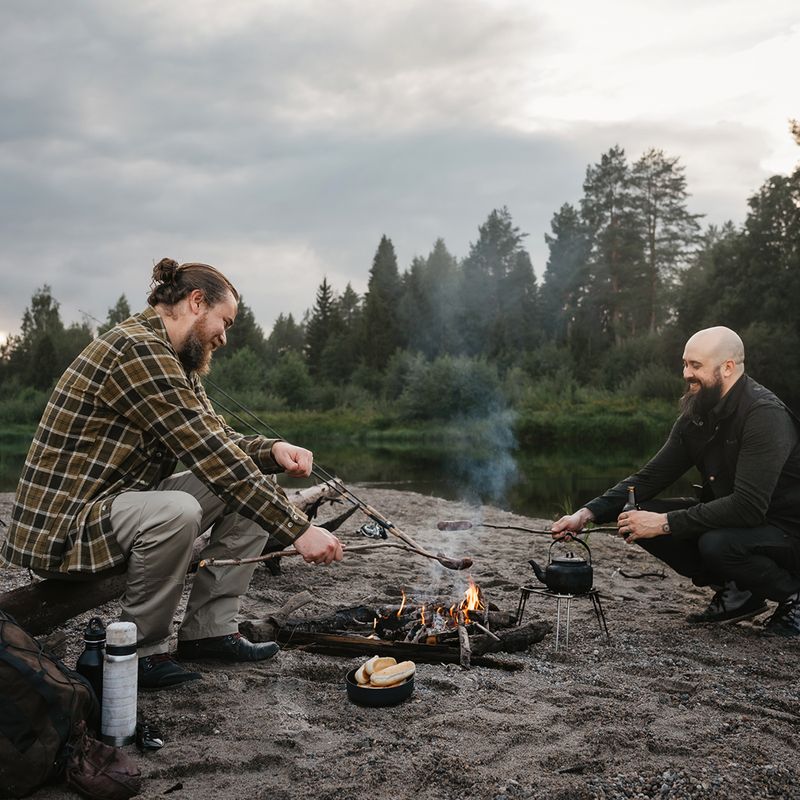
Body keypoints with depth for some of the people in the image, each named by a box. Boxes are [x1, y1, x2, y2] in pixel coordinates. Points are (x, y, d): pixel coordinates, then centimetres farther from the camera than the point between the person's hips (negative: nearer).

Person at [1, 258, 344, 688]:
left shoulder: (175, 362, 11)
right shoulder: (138, 350, -22)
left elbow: (218, 440, 12)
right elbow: (212, 457, -27)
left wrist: (273, 450, -10)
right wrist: (299, 530, -25)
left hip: (125, 501, 10)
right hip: (63, 528, -10)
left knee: (252, 486, 2)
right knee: (175, 511, -37)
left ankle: (208, 630, 3)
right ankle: (140, 651, -12)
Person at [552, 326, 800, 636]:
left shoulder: (765, 415, -24)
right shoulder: (695, 417, 2)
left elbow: (747, 505, -32)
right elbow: (650, 477, 2)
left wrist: (665, 523, -30)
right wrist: (588, 513, -11)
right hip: (727, 519, 8)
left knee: (717, 544, -37)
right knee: (635, 518, -8)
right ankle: (737, 591, 4)